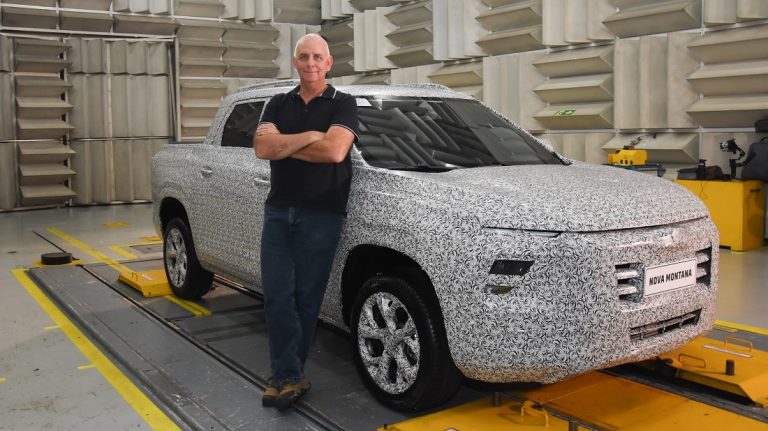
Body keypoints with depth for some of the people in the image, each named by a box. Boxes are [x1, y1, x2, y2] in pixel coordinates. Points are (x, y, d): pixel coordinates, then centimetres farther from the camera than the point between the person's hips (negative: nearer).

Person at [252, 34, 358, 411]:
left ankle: (286, 374, 17)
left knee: (306, 297, 4)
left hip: (321, 214, -3)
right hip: (278, 210, 4)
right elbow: (263, 147, -4)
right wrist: (310, 136, -11)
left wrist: (282, 143, -7)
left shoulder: (342, 104, 0)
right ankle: (290, 376, 5)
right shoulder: (278, 104, 12)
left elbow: (335, 151, -18)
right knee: (277, 296, -2)